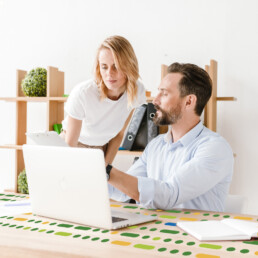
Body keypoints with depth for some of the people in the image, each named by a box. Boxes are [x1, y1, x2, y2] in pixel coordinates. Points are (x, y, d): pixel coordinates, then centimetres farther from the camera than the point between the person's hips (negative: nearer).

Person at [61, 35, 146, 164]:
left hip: (102, 149, 3)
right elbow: (70, 145, -17)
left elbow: (119, 134, -1)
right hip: (73, 151, -3)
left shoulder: (137, 91, -16)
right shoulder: (82, 94, -28)